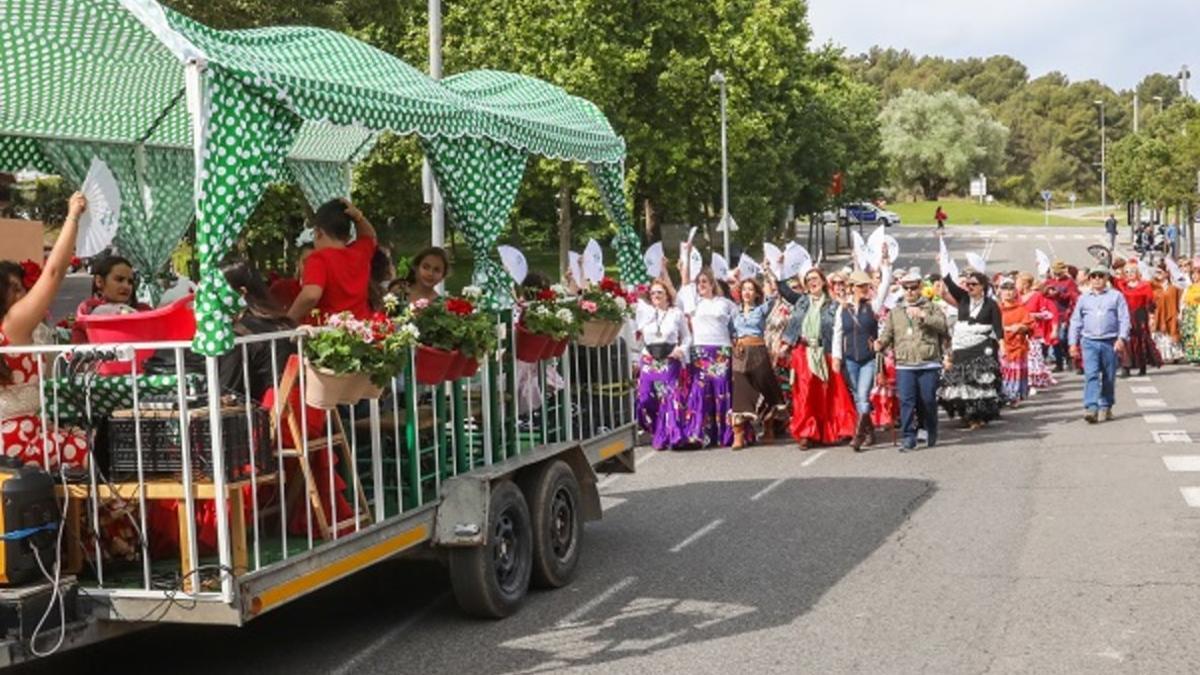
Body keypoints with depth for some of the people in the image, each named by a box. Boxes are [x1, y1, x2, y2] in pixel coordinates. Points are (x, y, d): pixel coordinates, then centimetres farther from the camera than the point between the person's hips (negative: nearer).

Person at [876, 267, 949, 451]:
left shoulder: (930, 308, 6)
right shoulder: (895, 312, 15)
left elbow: (942, 324, -10)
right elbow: (887, 333, 12)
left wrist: (923, 316, -23)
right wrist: (880, 343, -10)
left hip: (929, 363, -2)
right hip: (904, 365, 2)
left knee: (928, 400, 5)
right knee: (906, 401, -7)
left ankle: (931, 434, 26)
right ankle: (909, 438, -2)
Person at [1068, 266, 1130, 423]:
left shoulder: (1116, 296, 5)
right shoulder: (1083, 298, 11)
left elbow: (1124, 319, 1)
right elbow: (1076, 321, 14)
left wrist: (1121, 338, -11)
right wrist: (1073, 342, 9)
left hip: (1110, 342, 0)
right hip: (1089, 342, 0)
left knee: (1109, 377, 7)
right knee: (1091, 375, -12)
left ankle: (1105, 407, 20)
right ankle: (1091, 408, -19)